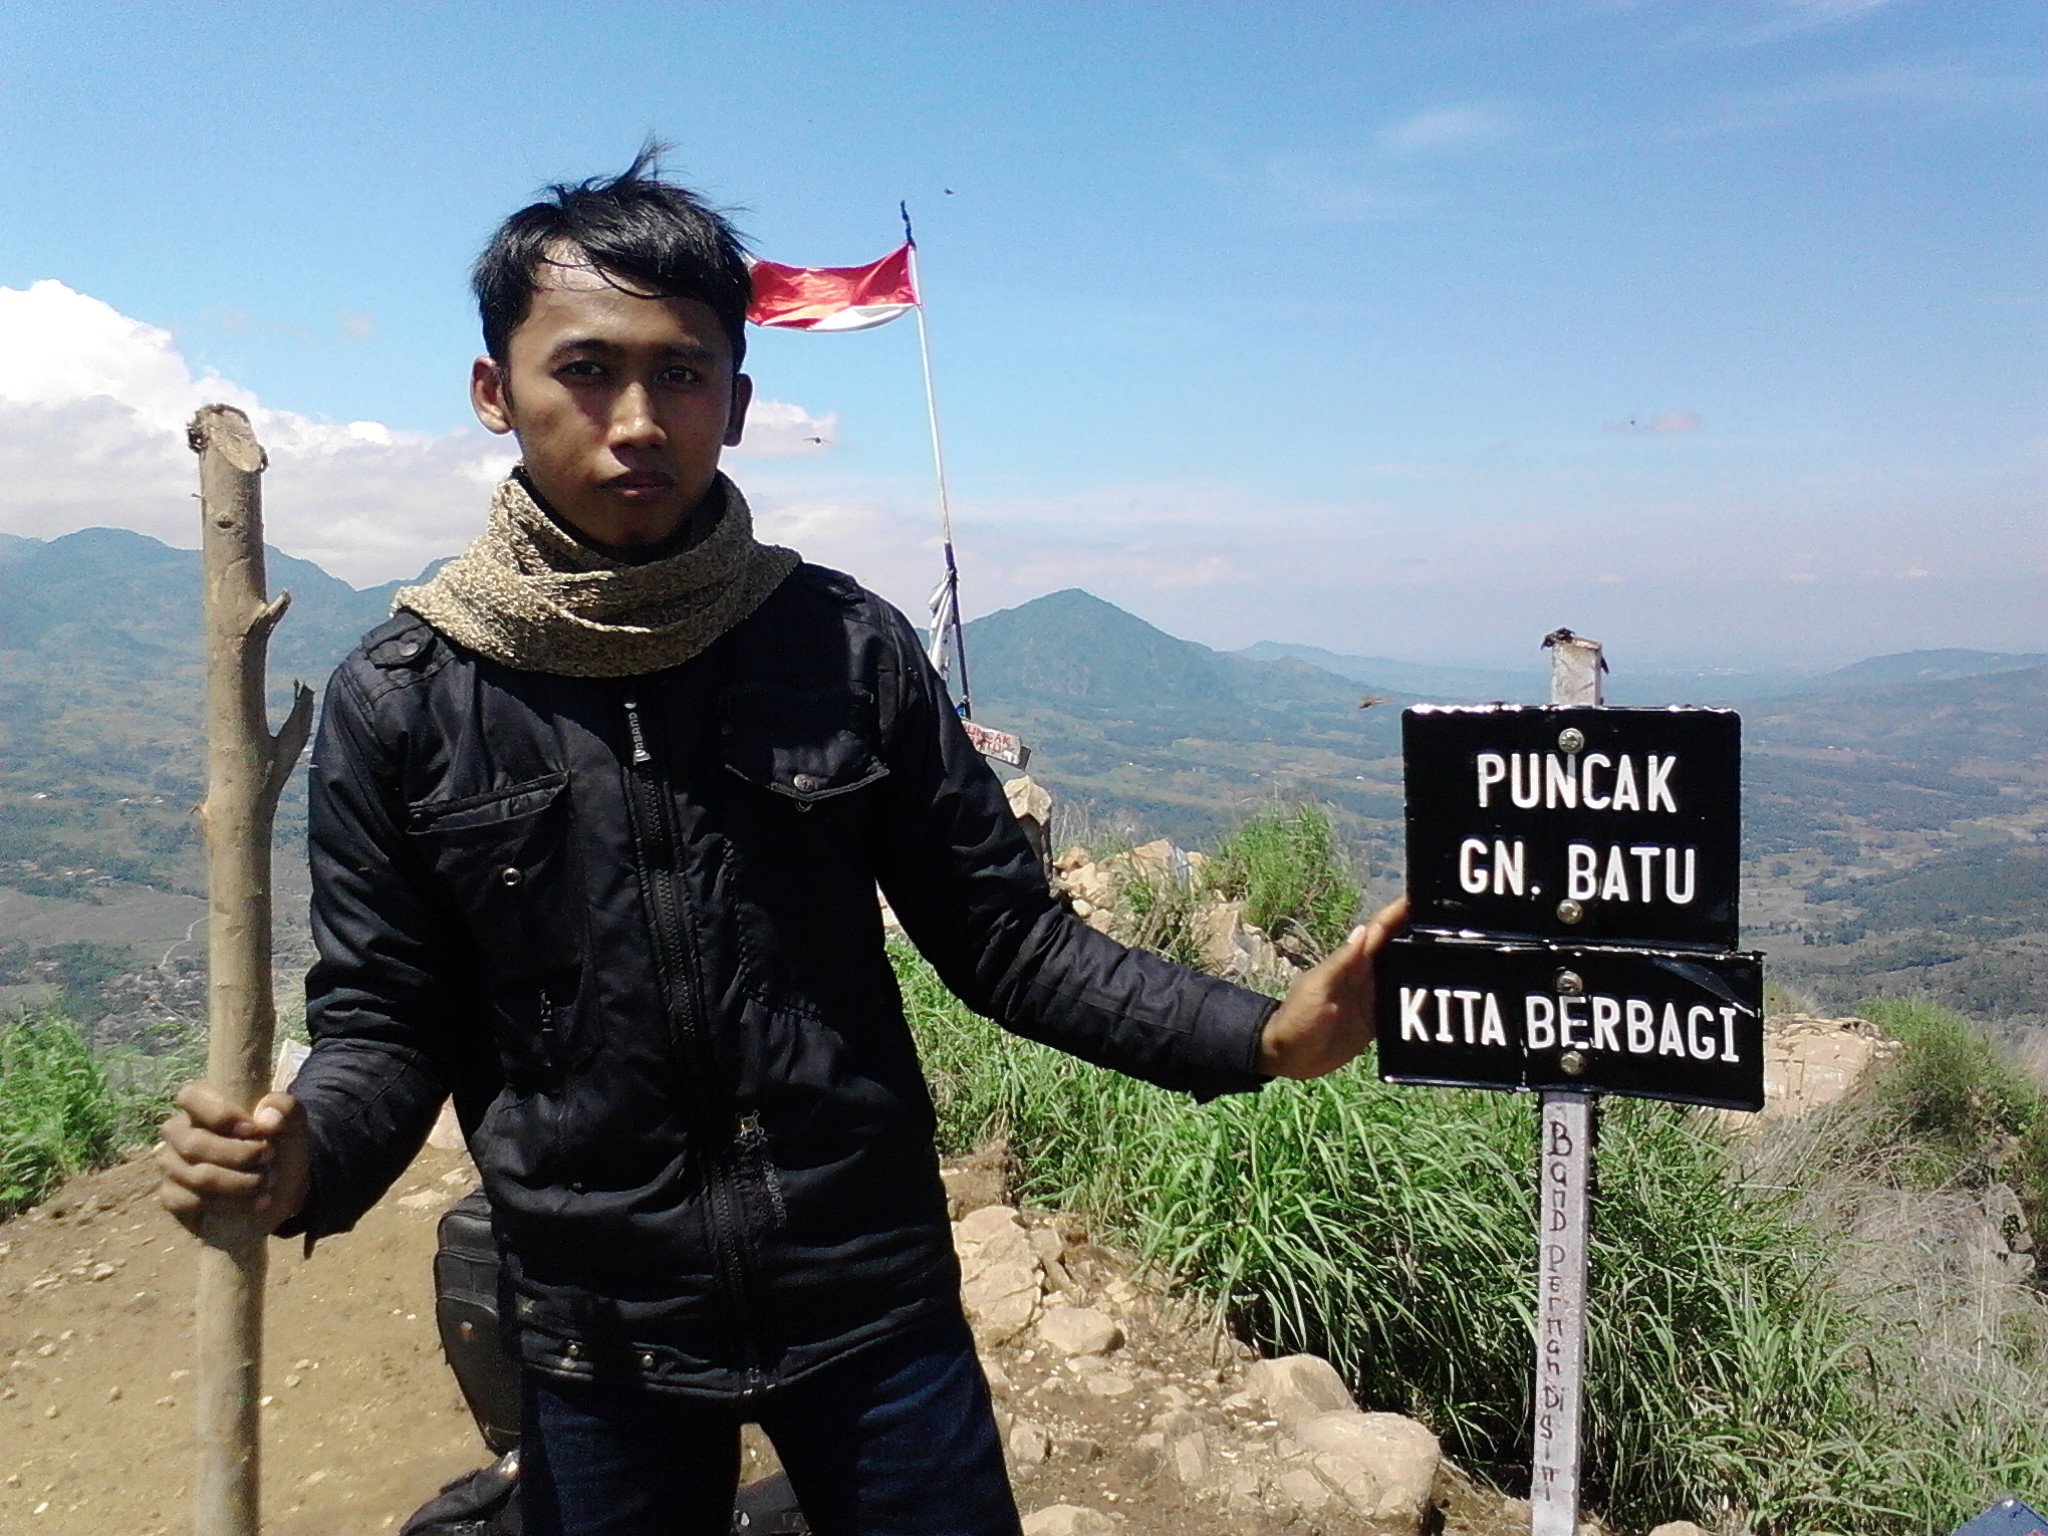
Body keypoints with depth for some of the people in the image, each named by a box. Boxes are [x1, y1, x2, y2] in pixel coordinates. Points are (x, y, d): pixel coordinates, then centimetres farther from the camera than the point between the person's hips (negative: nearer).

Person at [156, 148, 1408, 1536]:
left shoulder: (849, 647, -7)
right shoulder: (402, 701, -7)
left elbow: (1007, 937, -3)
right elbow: (387, 1025, -1)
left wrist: (1259, 1034, -15)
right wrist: (303, 1158, -22)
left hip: (877, 1311, 1)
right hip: (595, 1338, 0)